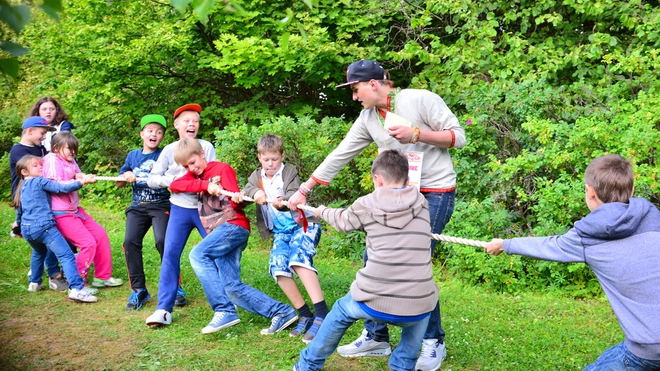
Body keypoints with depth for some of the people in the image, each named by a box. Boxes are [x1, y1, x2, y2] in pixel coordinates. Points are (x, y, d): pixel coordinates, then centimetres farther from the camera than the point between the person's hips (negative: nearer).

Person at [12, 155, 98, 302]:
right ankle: (76, 289, -28)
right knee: (67, 256, -14)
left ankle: (34, 283, 43)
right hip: (43, 226, -9)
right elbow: (62, 188, -13)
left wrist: (19, 226, 48)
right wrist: (82, 182, -18)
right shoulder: (40, 181, -2)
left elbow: (19, 210, 31)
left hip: (26, 229, 9)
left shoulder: (22, 187, 20)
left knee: (39, 252, 38)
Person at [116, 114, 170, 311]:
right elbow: (119, 183, 15)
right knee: (130, 241, -13)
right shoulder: (133, 155, 13)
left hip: (161, 205, -4)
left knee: (162, 241, -22)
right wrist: (125, 176, -6)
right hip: (138, 206, 4)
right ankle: (138, 290, 0)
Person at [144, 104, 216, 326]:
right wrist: (172, 180, -14)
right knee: (170, 253, -7)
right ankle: (164, 309, -4)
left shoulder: (206, 147, 0)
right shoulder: (169, 150, 3)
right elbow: (152, 179, 2)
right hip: (180, 209, 1)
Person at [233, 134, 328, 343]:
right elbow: (249, 188, -7)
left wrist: (283, 201, -41)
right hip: (281, 231, 5)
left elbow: (295, 193, -18)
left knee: (298, 259, -31)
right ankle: (305, 315, -5)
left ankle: (322, 313, -34)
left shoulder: (289, 171, -3)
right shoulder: (257, 176, 12)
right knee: (278, 268, -17)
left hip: (304, 224, -5)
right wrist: (255, 193, -31)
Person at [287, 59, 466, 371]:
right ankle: (376, 337, 17)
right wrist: (304, 190, 7)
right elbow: (340, 154, 7)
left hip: (435, 194, -6)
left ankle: (434, 343, 9)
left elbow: (458, 137, -10)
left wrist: (416, 134, -23)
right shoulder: (368, 118, 5)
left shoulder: (420, 99, -12)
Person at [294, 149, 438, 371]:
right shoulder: (421, 204, 8)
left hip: (374, 304, -1)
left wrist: (322, 211, 45)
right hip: (416, 309, 1)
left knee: (341, 311, 32)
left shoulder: (367, 204, 2)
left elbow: (342, 222, 23)